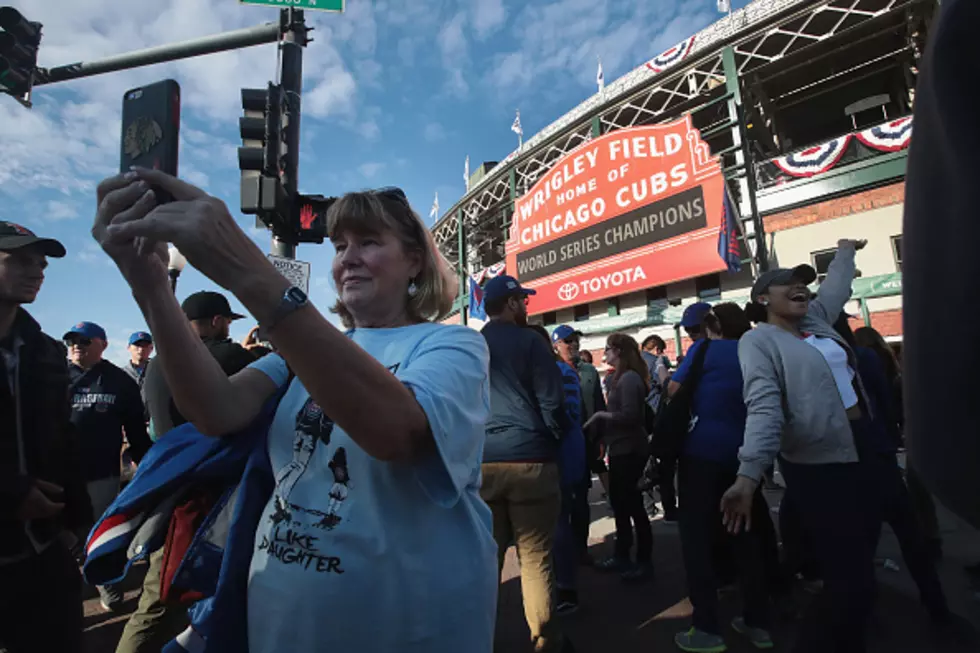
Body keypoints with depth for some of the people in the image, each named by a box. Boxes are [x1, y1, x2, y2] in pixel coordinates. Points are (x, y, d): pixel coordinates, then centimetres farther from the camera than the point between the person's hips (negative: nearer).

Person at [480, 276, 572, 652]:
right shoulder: (530, 342, -5)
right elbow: (552, 405, -7)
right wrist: (558, 436, 12)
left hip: (480, 464, 4)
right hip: (529, 460, -4)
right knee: (535, 558, 8)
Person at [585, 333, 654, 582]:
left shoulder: (630, 378, -17)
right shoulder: (620, 378, 13)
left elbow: (630, 415, -25)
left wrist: (601, 415, -14)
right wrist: (601, 421, 2)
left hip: (630, 450, -10)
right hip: (621, 449, 10)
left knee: (633, 504, 1)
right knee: (620, 503, 17)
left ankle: (644, 562, 15)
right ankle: (622, 556, 30)